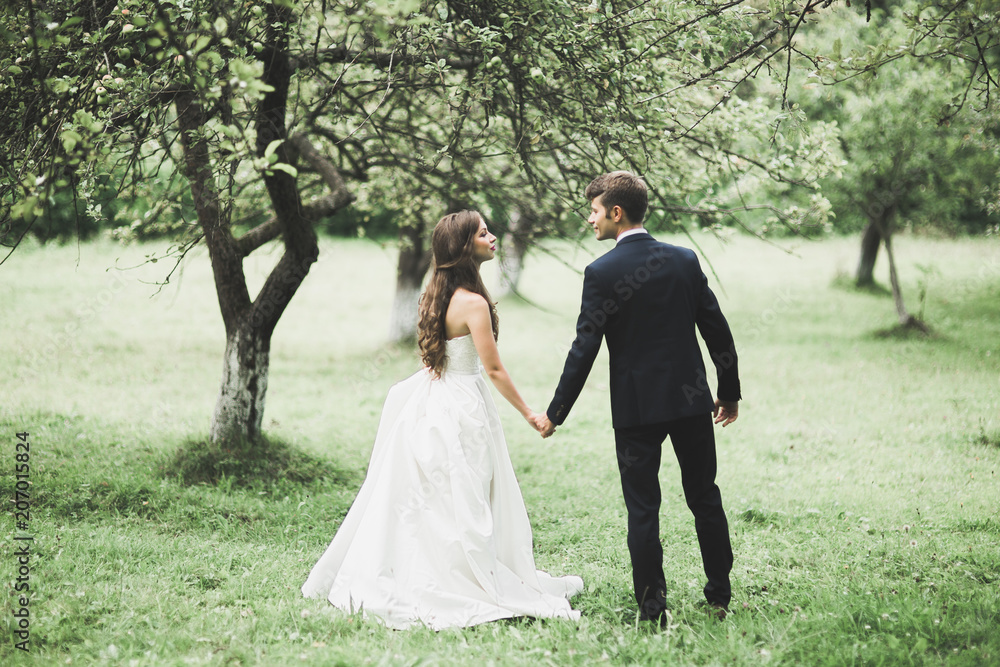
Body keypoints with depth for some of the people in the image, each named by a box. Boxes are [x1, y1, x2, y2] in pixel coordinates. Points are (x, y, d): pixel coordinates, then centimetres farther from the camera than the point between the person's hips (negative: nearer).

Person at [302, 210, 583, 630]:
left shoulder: (436, 294, 7)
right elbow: (494, 369, -16)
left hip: (428, 403, 8)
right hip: (460, 410, -8)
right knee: (461, 506, -2)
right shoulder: (473, 302, -18)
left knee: (417, 501, 14)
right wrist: (529, 414, -8)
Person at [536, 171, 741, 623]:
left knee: (643, 508, 3)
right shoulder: (685, 260, 2)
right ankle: (720, 597, 23)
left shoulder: (602, 272, -11)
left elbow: (584, 349, -11)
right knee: (705, 498, 14)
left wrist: (555, 413, -3)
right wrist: (730, 393, 16)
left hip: (636, 407, -4)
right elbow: (718, 332, 5)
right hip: (691, 400, 4)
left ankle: (652, 608, 4)